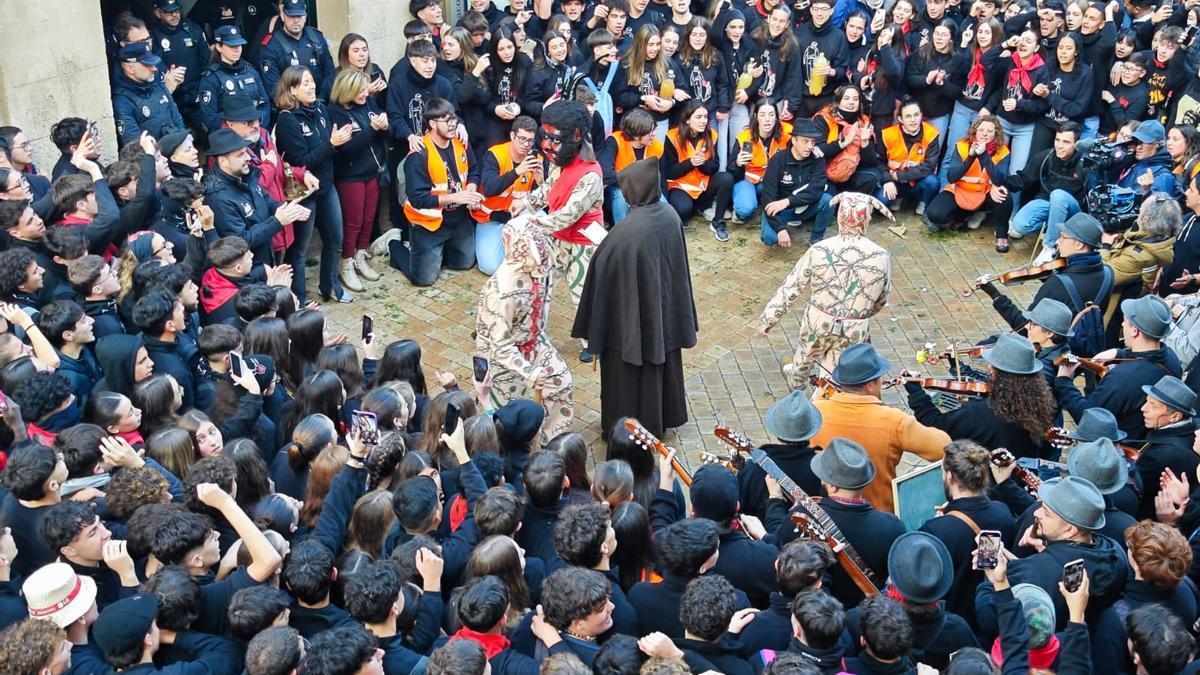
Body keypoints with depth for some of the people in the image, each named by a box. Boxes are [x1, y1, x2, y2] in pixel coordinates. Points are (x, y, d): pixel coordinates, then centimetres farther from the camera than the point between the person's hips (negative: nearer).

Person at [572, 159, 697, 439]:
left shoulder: (628, 230, -29)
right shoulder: (670, 215, -8)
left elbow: (602, 268, -20)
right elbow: (678, 264, 5)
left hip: (631, 313, -7)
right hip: (664, 306, 7)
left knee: (628, 369, 11)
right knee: (662, 361, 24)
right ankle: (665, 415, 42)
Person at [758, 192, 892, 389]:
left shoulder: (819, 250, -17)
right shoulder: (881, 257, -14)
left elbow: (790, 288, -10)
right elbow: (881, 301, 1)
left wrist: (768, 318, 1)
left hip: (818, 322, 1)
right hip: (855, 331, -1)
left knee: (806, 353, 31)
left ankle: (796, 380, 60)